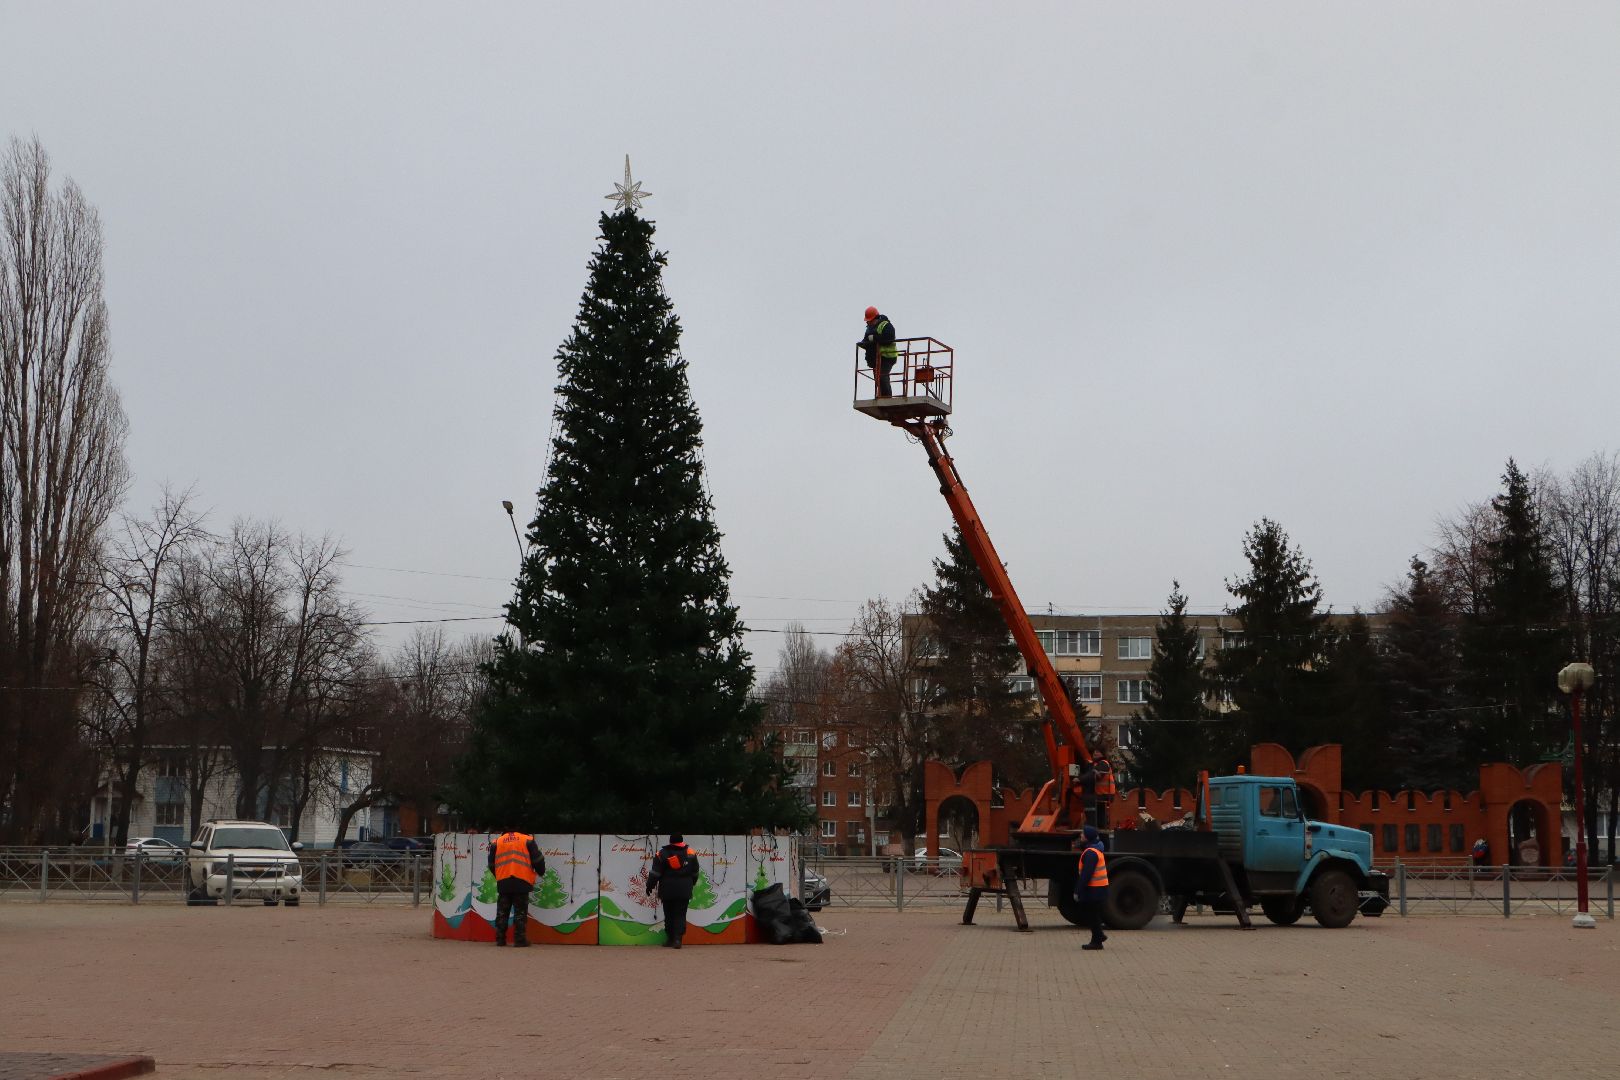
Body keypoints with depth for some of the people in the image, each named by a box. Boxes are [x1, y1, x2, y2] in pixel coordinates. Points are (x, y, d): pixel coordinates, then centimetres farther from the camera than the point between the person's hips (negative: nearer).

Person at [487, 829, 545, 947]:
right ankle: (520, 940, -2)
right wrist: (540, 872, 22)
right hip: (521, 883, -2)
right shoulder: (527, 840, 5)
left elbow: (492, 864, 17)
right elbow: (537, 860, 4)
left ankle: (500, 939, 10)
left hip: (503, 883, 2)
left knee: (502, 912, 11)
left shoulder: (497, 842, 13)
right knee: (520, 912, 2)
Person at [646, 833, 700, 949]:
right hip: (684, 890, 1)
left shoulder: (663, 854, -7)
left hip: (667, 891, -1)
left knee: (669, 914, 11)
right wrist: (691, 884, 29)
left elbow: (655, 873, -7)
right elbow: (695, 873, 13)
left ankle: (670, 939, 16)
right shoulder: (690, 853, 2)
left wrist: (650, 886, 3)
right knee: (680, 915, 0)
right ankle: (677, 939, -14)